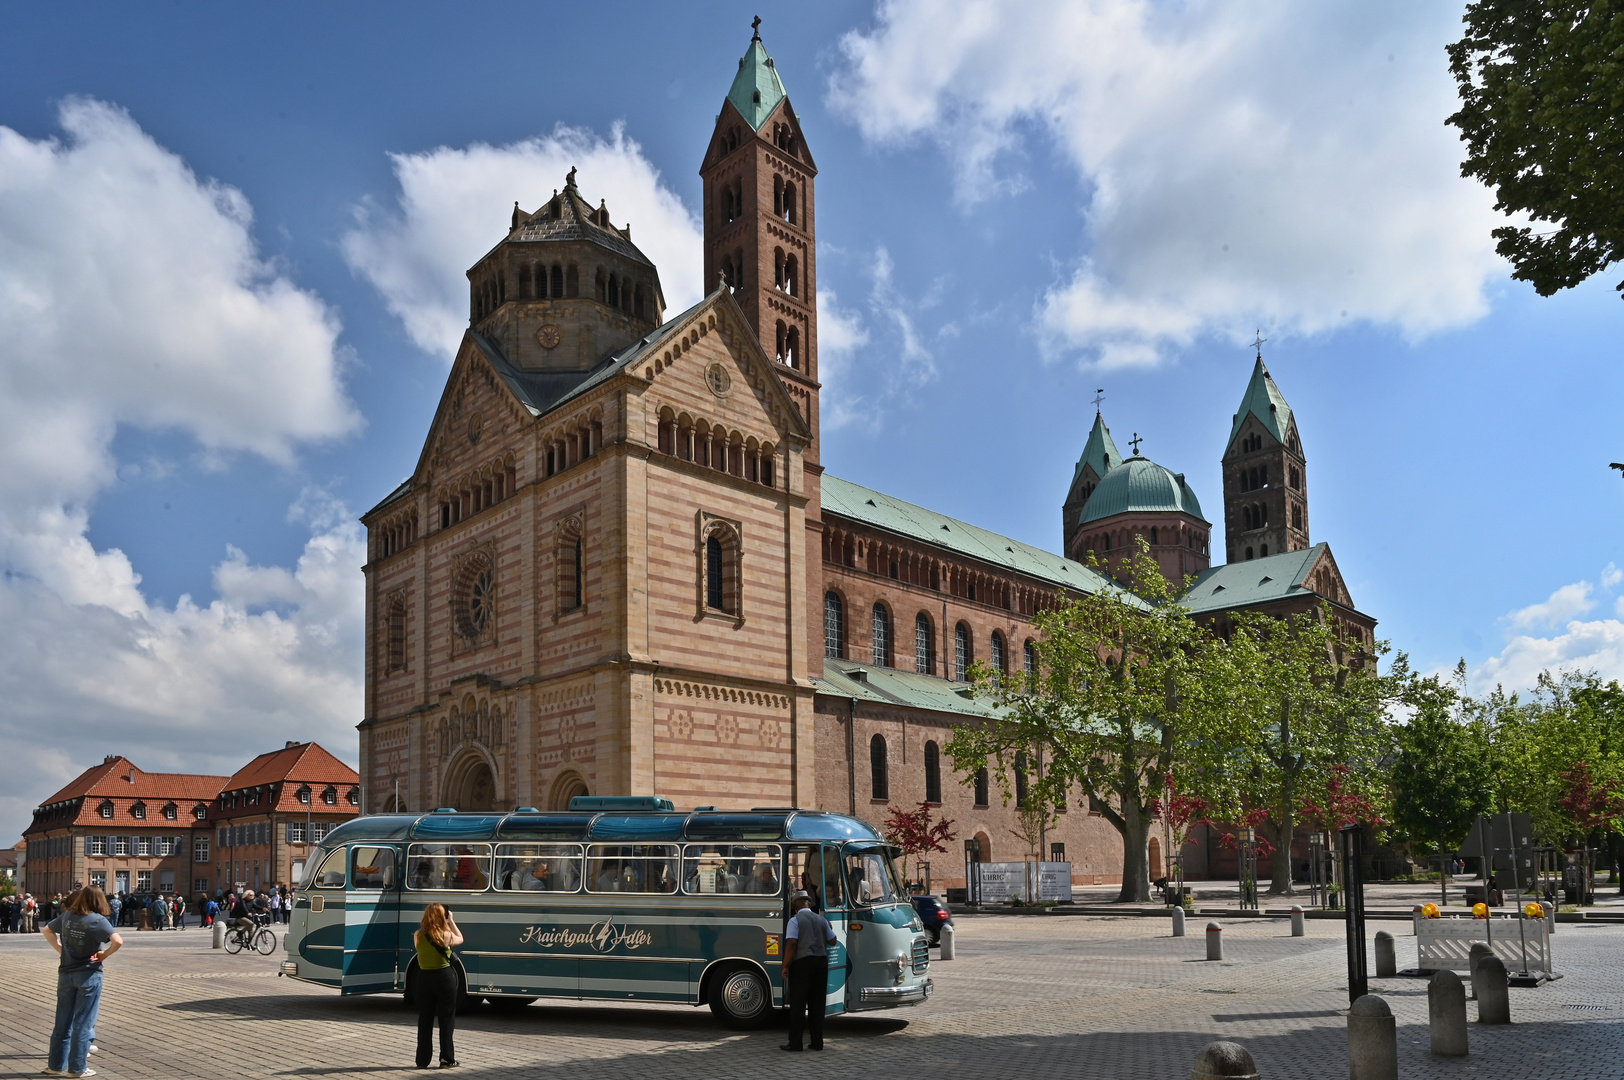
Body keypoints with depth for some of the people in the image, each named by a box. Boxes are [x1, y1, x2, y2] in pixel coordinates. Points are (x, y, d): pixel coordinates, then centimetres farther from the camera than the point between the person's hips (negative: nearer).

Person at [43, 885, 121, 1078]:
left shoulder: (67, 915, 1)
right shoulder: (97, 920, -15)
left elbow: (47, 930, 18)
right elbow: (118, 941, -26)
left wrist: (60, 949, 13)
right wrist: (104, 954, -9)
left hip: (66, 973, 5)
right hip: (88, 974, -5)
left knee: (63, 1021, 15)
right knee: (83, 1023, 4)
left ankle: (56, 1063, 24)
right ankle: (77, 1068, 10)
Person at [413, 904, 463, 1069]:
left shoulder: (418, 936, -5)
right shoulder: (445, 936, -13)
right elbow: (460, 939, 7)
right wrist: (451, 921, 12)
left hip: (424, 978, 4)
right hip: (444, 977, -3)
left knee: (424, 1019, 11)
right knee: (446, 1019, 6)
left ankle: (422, 1060, 14)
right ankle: (447, 1059, 7)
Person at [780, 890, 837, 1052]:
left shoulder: (795, 920, -5)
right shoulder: (821, 920, 11)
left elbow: (792, 943, -16)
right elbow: (833, 940, 21)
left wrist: (785, 966, -10)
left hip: (802, 962, -5)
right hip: (821, 961, 5)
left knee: (797, 1004, 0)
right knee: (817, 1003, 10)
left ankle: (795, 1043, 0)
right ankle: (817, 1042, 11)